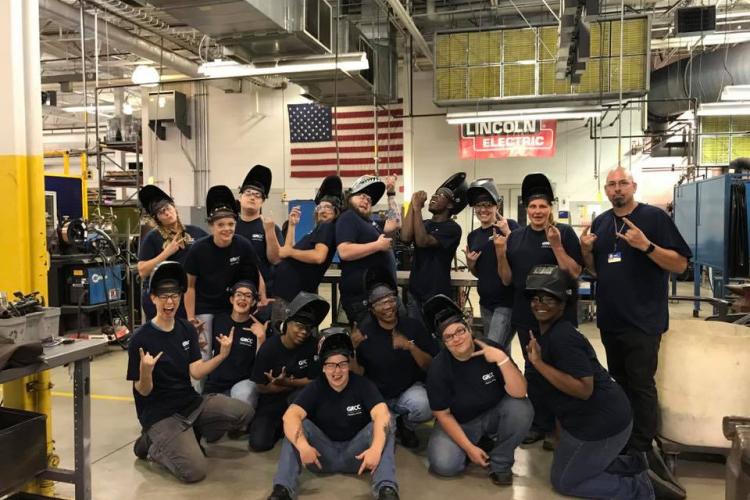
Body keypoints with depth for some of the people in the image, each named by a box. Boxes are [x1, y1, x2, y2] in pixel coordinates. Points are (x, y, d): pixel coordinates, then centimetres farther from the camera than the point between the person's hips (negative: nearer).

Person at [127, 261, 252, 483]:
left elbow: (196, 371, -6)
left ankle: (191, 435, 8)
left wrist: (221, 355, -22)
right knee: (194, 471, -19)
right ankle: (152, 444, 7)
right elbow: (143, 391, -14)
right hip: (161, 414, -6)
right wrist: (145, 371, -36)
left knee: (244, 412, -9)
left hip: (192, 402, 6)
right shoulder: (141, 339, -15)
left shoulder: (187, 330, 2)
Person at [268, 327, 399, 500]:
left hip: (356, 453, -1)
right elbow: (290, 416, -21)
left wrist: (376, 448, -42)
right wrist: (302, 446, -39)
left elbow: (382, 415, -24)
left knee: (382, 425, -25)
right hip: (322, 454, 1)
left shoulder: (363, 385, -8)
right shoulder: (315, 388, -5)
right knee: (298, 425, -21)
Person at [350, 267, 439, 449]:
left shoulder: (414, 326, -6)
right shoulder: (363, 331, -9)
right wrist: (351, 350, -25)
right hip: (376, 396, 0)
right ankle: (390, 422, 13)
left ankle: (406, 425, 5)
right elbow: (357, 376, -7)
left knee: (423, 404, -32)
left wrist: (410, 346, -25)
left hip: (410, 390, 0)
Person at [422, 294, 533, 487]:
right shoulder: (438, 368, -20)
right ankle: (480, 444, 10)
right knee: (444, 465, -24)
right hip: (459, 423, 0)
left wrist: (502, 359, -40)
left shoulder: (491, 349, -20)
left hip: (493, 415, 1)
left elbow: (519, 393, -27)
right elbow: (443, 414, -12)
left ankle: (500, 462, -4)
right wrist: (469, 447, -16)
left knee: (522, 408, -29)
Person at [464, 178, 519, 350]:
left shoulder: (510, 226, -8)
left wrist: (507, 233, -23)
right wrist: (470, 263, -1)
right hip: (486, 302, 7)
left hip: (507, 301, -6)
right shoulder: (473, 236, 9)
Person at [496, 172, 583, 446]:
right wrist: (501, 253, -12)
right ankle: (539, 424, 30)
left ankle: (558, 427, 26)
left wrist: (556, 245, -24)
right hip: (526, 316, 4)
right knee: (533, 370, 14)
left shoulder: (564, 232, -8)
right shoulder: (515, 237, 4)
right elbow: (507, 280, 4)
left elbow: (574, 273, -14)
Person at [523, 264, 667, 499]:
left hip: (602, 423, -10)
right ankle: (632, 467, 21)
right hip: (590, 418, 10)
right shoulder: (547, 332, 7)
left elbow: (584, 389, -30)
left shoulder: (562, 338, -25)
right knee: (567, 466, 23)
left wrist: (539, 363, -30)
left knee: (563, 481, 6)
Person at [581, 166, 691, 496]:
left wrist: (646, 246, -27)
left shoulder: (655, 217, -8)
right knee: (618, 381, 17)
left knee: (641, 384, -1)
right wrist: (586, 251, -6)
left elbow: (680, 264, -12)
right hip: (609, 319, 6)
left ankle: (642, 449, 12)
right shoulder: (600, 223, 9)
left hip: (643, 320, -6)